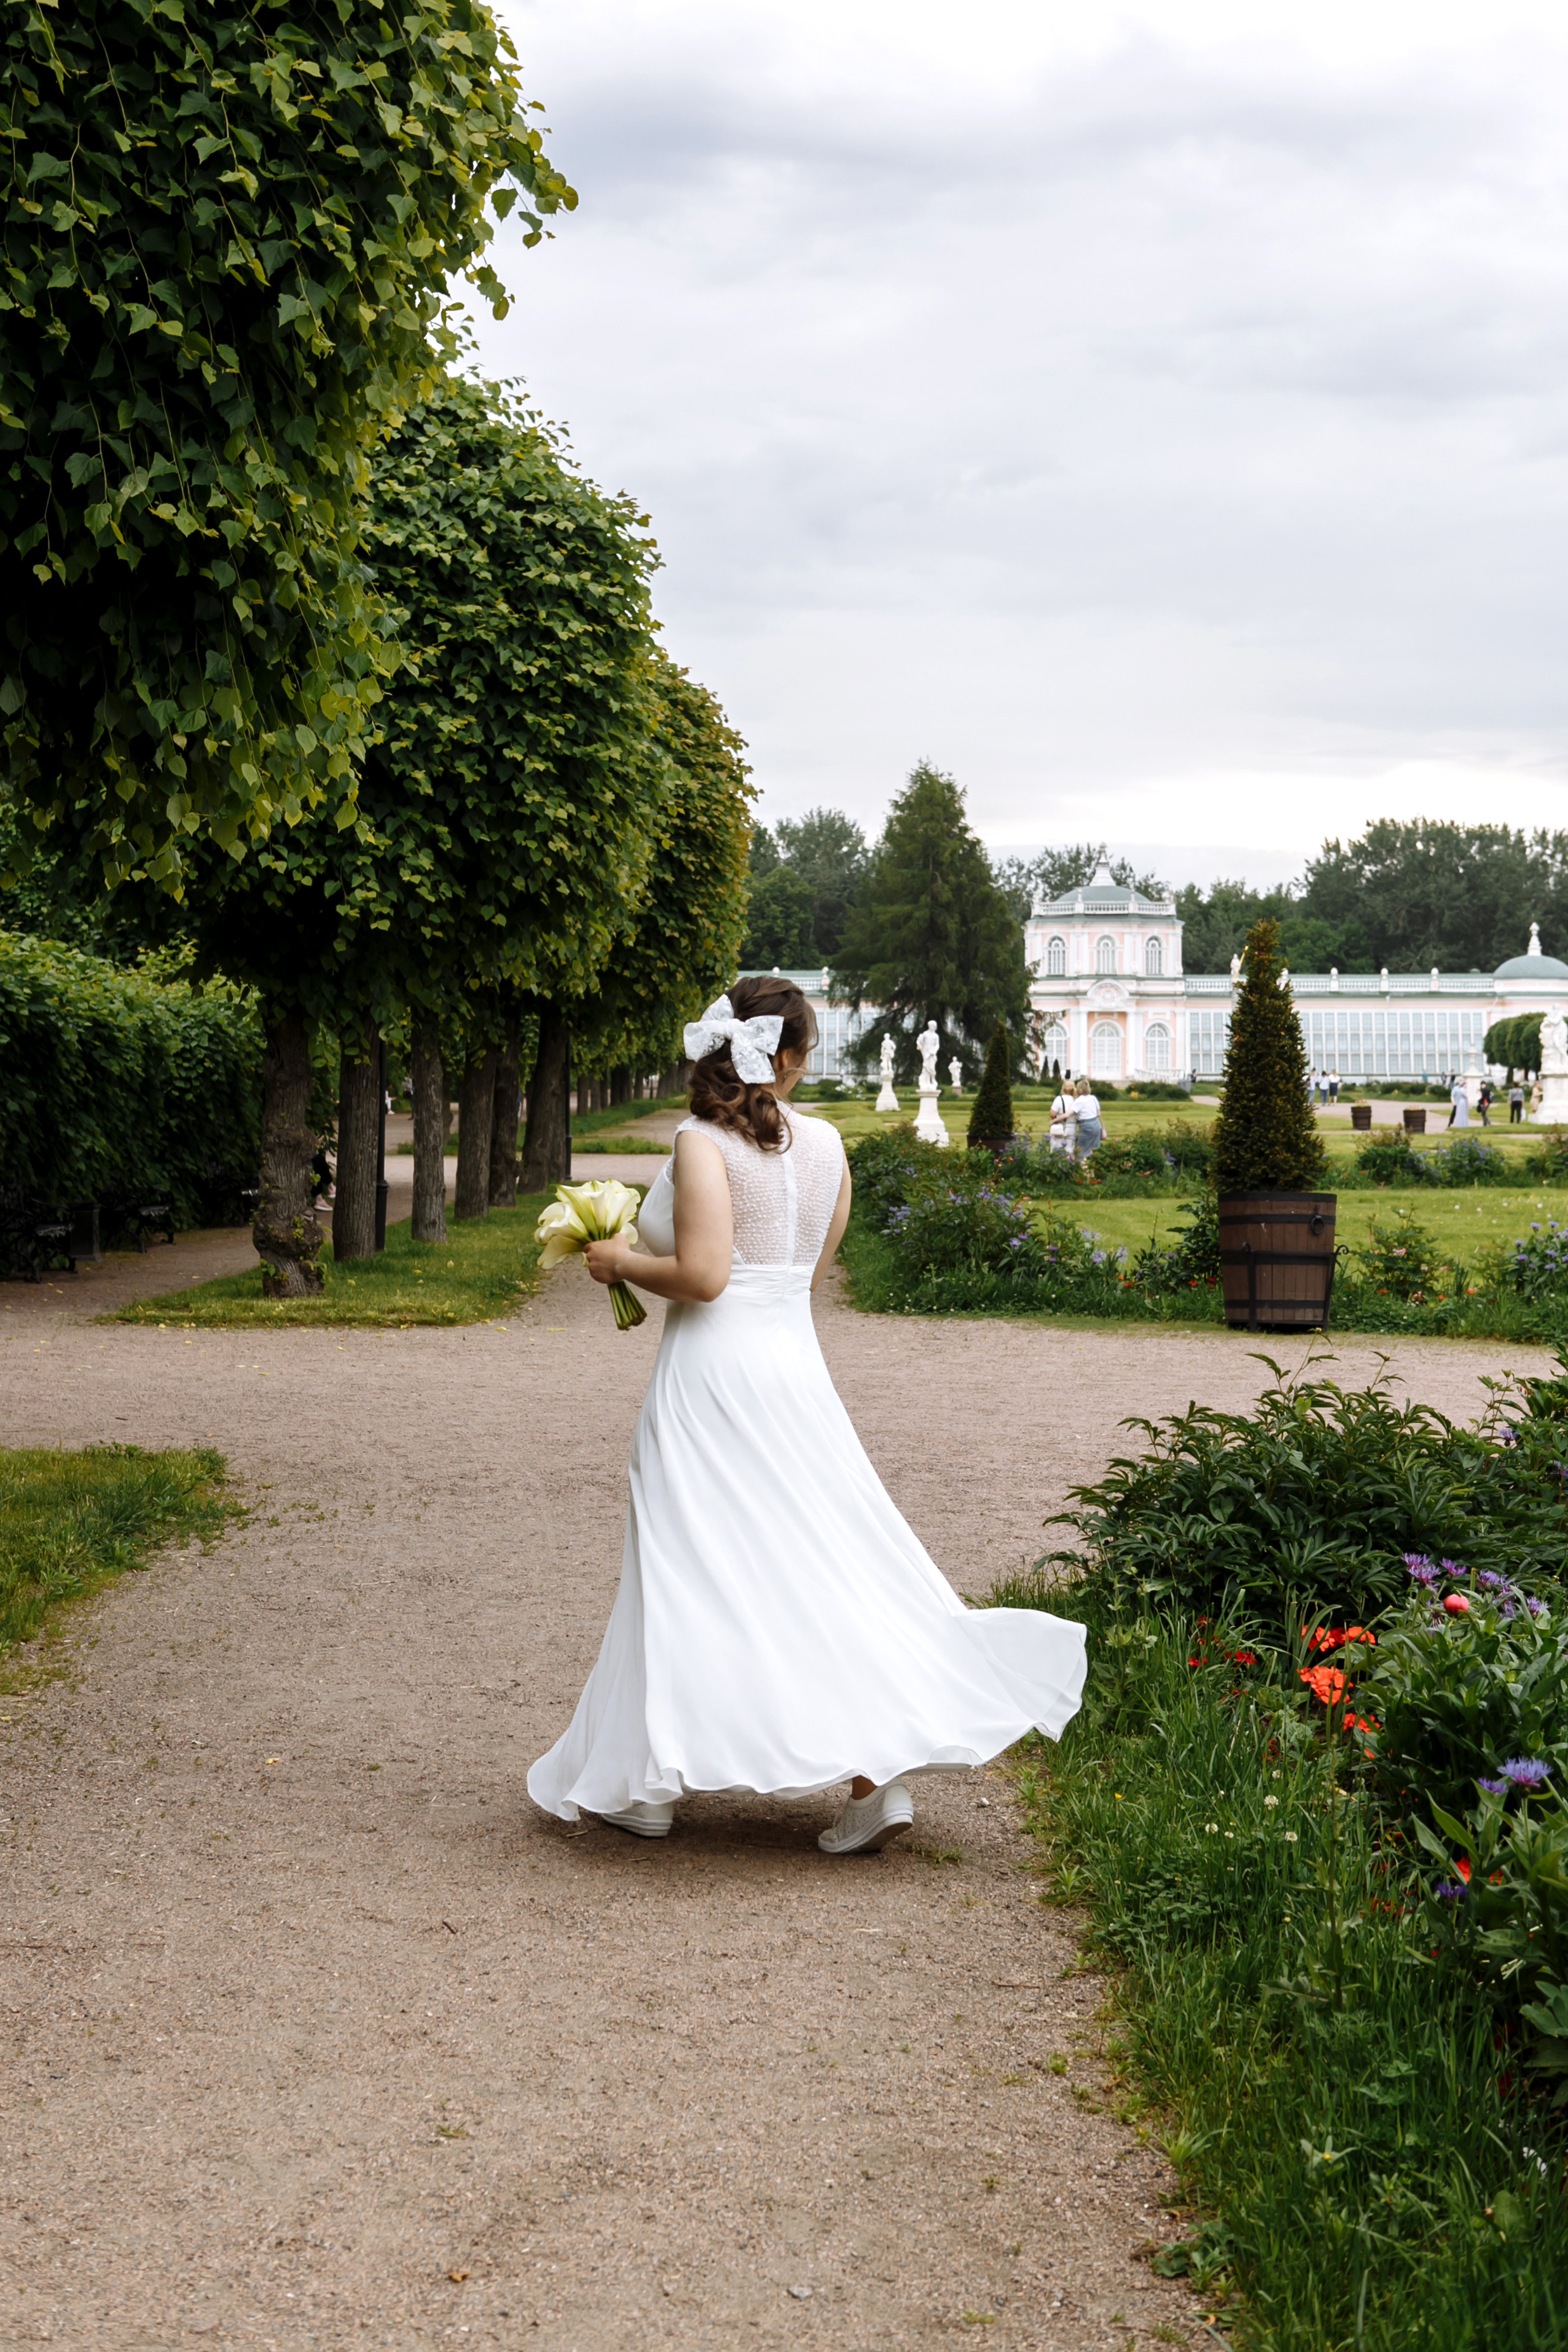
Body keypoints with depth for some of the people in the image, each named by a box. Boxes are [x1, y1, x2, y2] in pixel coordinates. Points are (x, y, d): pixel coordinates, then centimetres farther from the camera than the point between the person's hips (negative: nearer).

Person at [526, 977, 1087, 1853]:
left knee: (691, 1575, 4)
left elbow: (702, 1275, -21)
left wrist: (623, 1263, -4)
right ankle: (877, 1776, 2)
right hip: (795, 1363, 5)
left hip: (713, 1375, -5)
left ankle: (647, 1779, 14)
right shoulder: (826, 1143, 5)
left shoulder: (704, 1142, -12)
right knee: (826, 1566, 7)